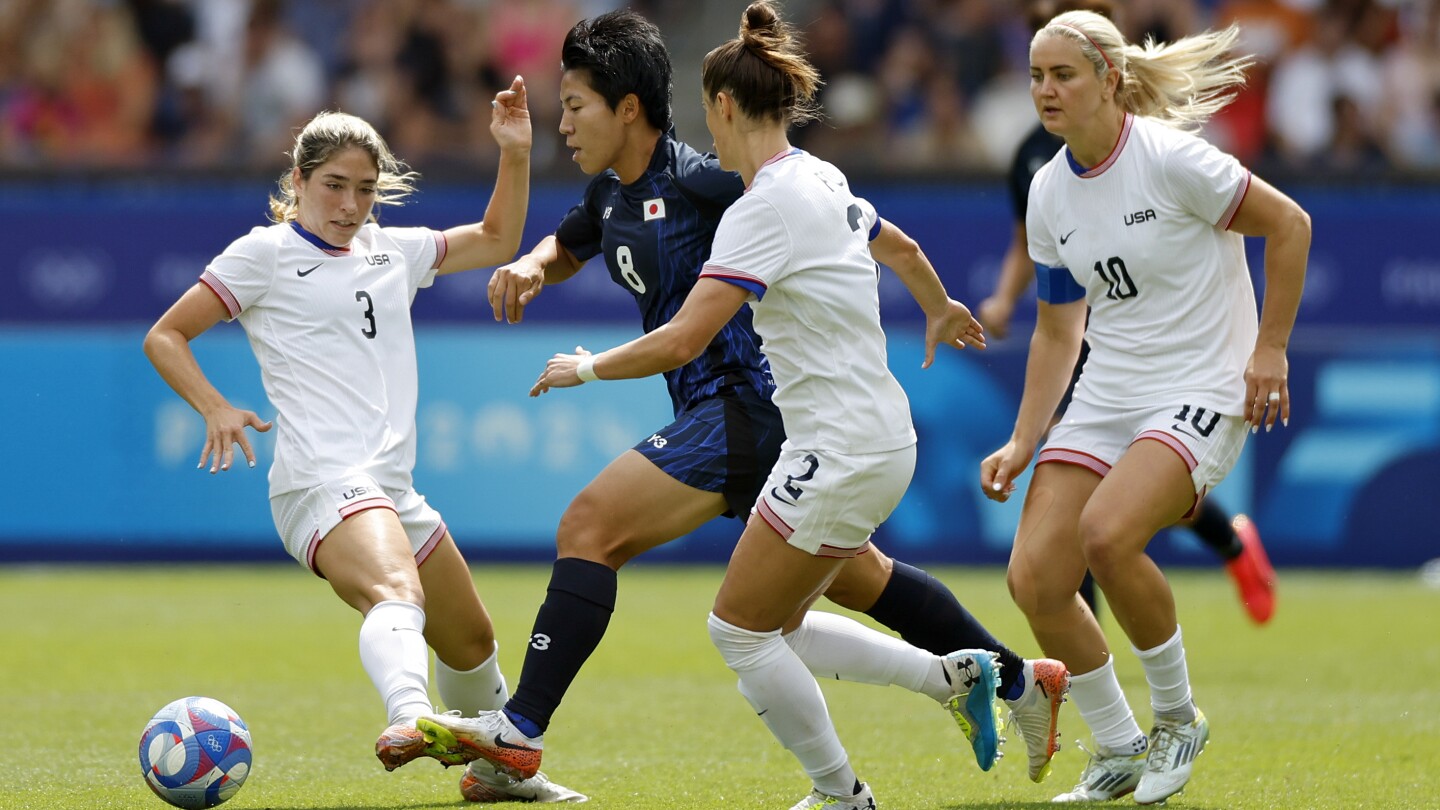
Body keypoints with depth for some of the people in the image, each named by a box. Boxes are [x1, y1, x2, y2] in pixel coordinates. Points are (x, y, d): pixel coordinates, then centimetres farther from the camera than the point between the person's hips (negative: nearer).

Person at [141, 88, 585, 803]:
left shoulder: (392, 251, 20)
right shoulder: (265, 254, 3)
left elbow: (496, 241, 31)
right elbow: (164, 336, 4)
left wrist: (515, 152, 17)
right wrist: (215, 409, -13)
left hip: (390, 488, 8)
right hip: (320, 481, -8)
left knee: (470, 639, 19)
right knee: (396, 593, -37)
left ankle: (501, 769, 41)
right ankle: (409, 717, -64)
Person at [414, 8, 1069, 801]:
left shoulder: (697, 178, -15)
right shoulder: (613, 193, 11)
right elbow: (568, 246, 32)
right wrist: (532, 266, 9)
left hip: (746, 401, -10)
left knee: (589, 527, -17)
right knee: (852, 579, 20)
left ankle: (521, 727, -20)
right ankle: (1019, 680, 30)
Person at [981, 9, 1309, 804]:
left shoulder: (1169, 157, -15)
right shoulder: (1049, 193, 5)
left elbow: (1289, 224, -9)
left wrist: (1269, 349, -10)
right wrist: (1023, 443, 9)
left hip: (1204, 393, -7)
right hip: (1106, 400, 7)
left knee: (1106, 533, -30)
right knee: (1035, 576, -9)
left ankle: (1178, 720, -6)